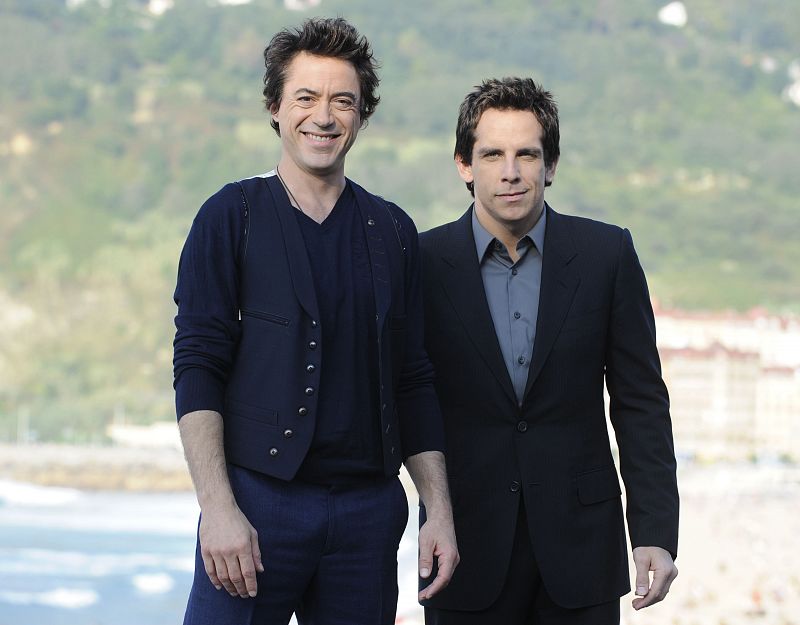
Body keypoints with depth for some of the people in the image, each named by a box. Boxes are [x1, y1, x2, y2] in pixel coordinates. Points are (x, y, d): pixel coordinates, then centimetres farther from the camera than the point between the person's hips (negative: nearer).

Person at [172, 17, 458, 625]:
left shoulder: (392, 231, 12)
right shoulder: (233, 216, 1)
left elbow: (414, 384, 14)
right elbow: (198, 368, -5)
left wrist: (439, 509, 7)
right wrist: (217, 507, -14)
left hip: (368, 507, 4)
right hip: (257, 499, -3)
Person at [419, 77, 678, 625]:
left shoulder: (607, 254, 0)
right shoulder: (424, 263, -2)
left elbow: (641, 404, 2)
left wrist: (656, 533, -3)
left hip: (579, 551, 1)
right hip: (468, 551, 0)